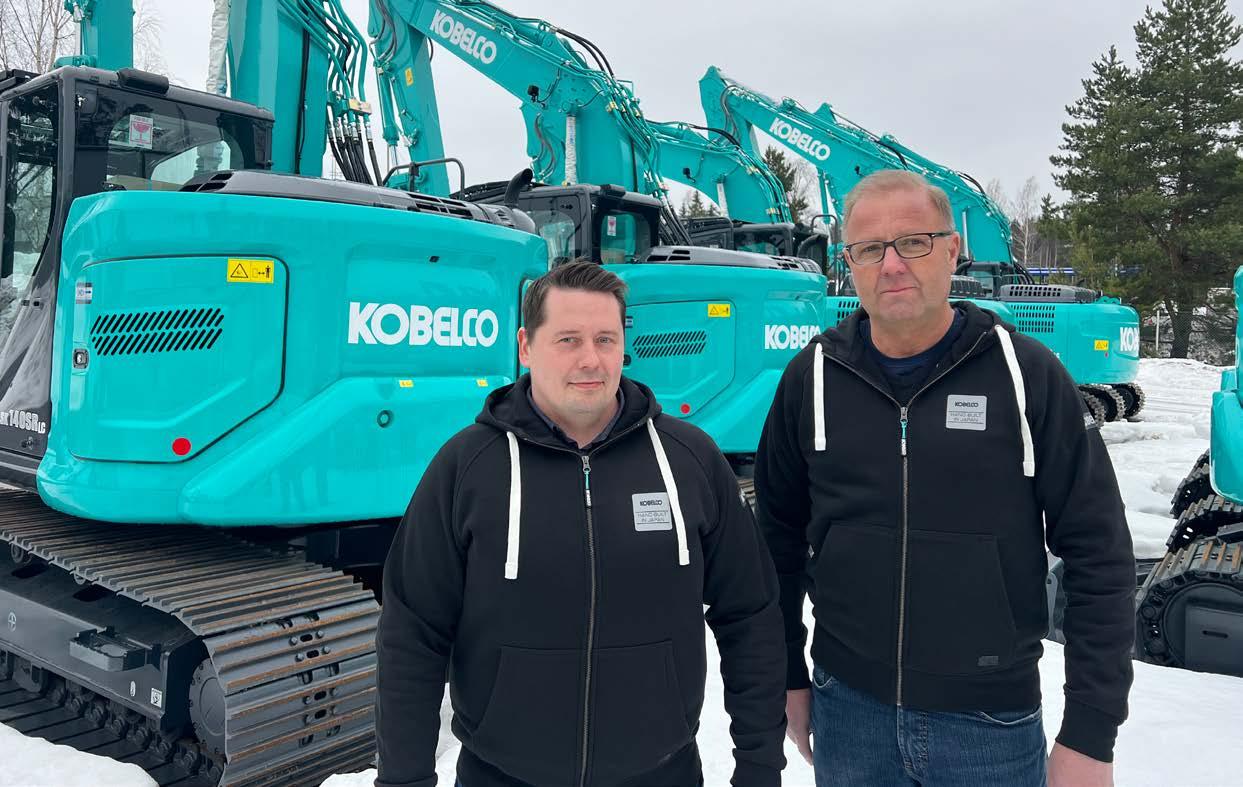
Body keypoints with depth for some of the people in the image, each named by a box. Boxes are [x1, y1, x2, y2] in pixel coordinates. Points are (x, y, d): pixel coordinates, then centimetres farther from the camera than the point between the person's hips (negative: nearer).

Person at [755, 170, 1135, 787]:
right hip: (847, 712, 2)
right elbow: (780, 538, 6)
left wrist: (1091, 735, -6)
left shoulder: (1027, 373, -9)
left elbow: (1099, 556, -5)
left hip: (992, 722, -1)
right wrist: (787, 677, 8)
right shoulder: (813, 377, -3)